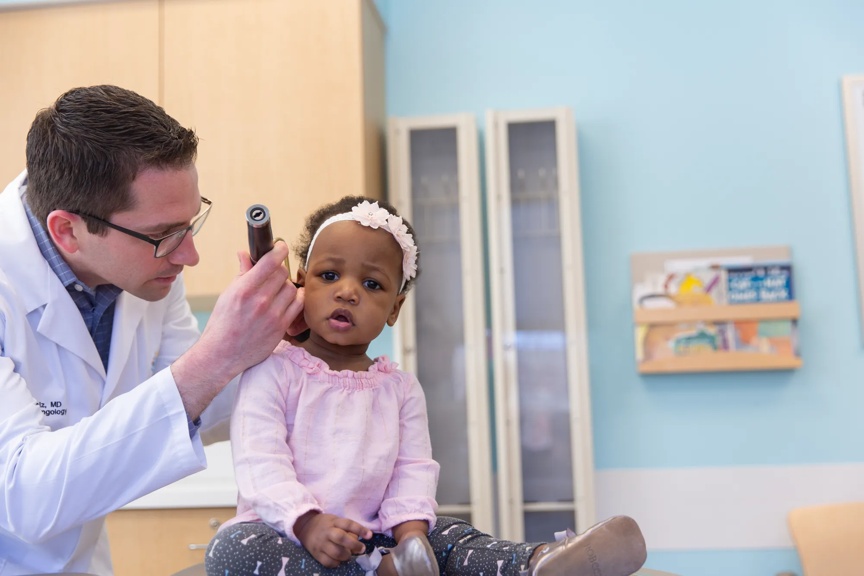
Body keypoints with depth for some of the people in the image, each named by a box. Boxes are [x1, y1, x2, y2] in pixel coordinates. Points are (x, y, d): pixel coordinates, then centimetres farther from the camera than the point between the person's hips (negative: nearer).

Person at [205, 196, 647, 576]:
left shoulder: (400, 389, 10)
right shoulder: (273, 371, -4)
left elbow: (413, 471, 3)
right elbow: (260, 462, -13)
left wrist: (410, 529, -16)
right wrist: (307, 522, -28)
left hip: (370, 538, 4)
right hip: (287, 535, -4)